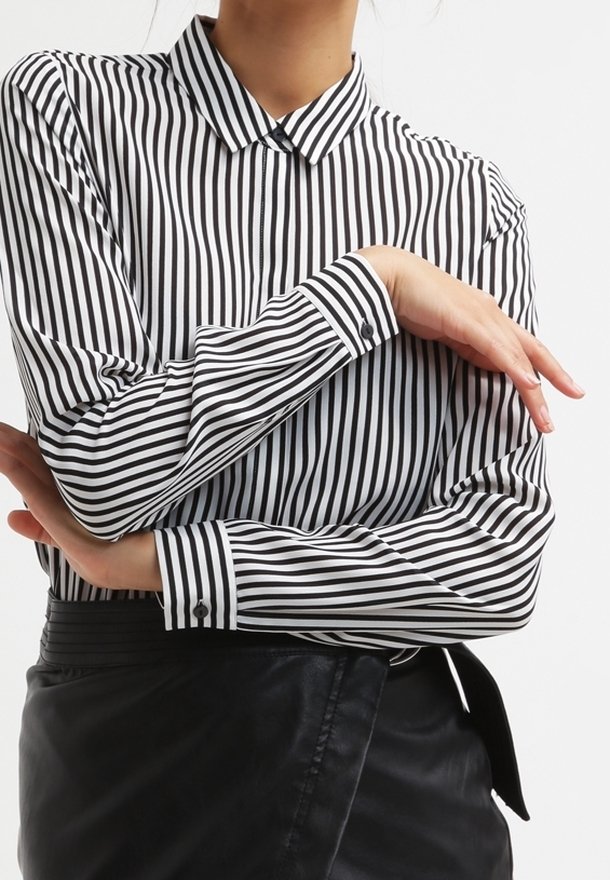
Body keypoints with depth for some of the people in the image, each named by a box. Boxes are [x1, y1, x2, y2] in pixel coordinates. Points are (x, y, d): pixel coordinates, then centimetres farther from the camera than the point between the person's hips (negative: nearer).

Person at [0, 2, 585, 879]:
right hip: (132, 748, -1)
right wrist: (371, 284, -16)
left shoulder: (471, 200, -2)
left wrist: (143, 560, -17)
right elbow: (102, 468, -17)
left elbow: (500, 563, -13)